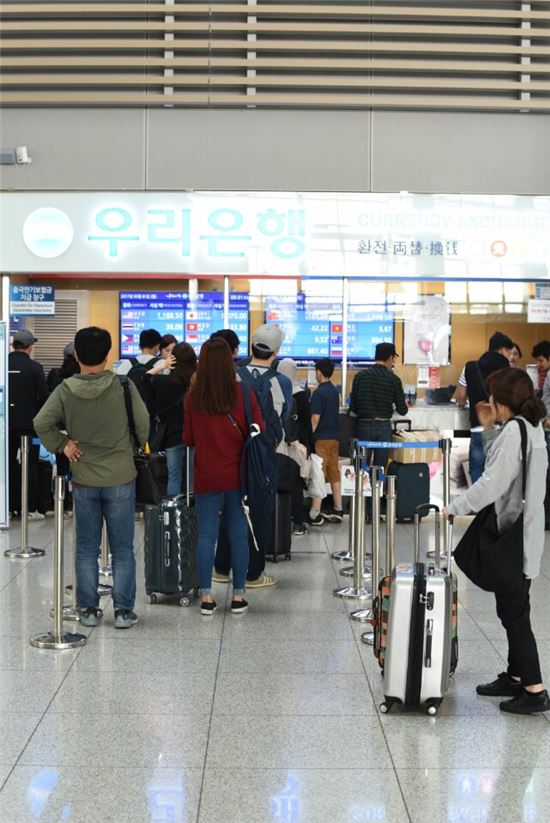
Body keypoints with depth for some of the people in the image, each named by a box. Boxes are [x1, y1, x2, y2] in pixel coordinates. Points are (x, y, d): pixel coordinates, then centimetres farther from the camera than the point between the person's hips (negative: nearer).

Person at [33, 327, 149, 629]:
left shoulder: (65, 390, -7)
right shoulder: (123, 386, -11)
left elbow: (41, 423, -15)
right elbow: (143, 425, -8)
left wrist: (62, 445, -1)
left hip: (83, 480, 1)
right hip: (121, 479, -1)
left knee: (87, 549, 12)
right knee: (122, 549, 8)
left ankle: (88, 609, 17)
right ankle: (123, 610, 10)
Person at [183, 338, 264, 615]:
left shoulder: (193, 396, -7)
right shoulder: (243, 392, -9)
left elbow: (188, 439, 2)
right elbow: (258, 431, -3)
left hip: (206, 476, 0)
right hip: (237, 475, 0)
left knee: (207, 534, 6)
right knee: (238, 534, 7)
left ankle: (206, 596, 7)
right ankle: (238, 596, 12)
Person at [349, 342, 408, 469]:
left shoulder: (360, 376, -2)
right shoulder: (393, 379, -5)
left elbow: (353, 407, 0)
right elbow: (402, 410, -1)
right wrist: (404, 405, 22)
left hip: (364, 425, 1)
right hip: (384, 426, -1)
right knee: (380, 467, 5)